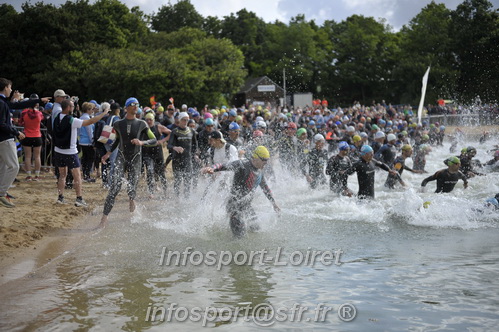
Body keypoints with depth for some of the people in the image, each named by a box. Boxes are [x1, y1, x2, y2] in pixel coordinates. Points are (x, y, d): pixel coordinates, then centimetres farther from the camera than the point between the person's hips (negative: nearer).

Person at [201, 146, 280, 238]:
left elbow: (265, 188, 24)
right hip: (235, 205, -8)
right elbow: (225, 166, -29)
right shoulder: (242, 165, -16)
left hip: (247, 206, 8)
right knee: (239, 235, -11)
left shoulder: (259, 172, 8)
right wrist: (212, 168, -48)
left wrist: (273, 202, 31)